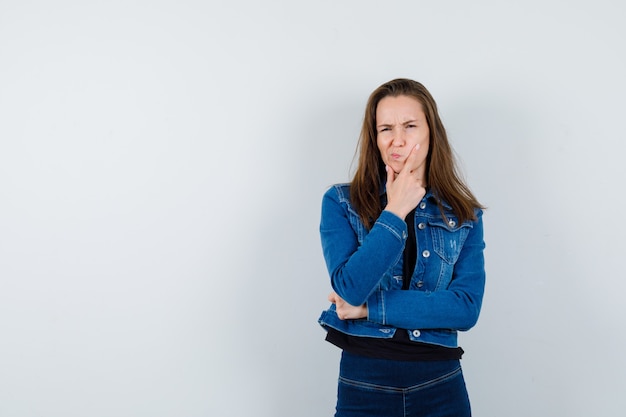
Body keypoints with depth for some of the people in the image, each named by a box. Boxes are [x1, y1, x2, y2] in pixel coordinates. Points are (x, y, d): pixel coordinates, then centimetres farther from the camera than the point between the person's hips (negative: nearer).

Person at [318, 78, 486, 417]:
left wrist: (370, 308, -13)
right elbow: (349, 290, -15)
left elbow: (467, 308, -9)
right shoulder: (341, 202, -2)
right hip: (363, 385, -1)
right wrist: (395, 212, -14)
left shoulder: (464, 215, 2)